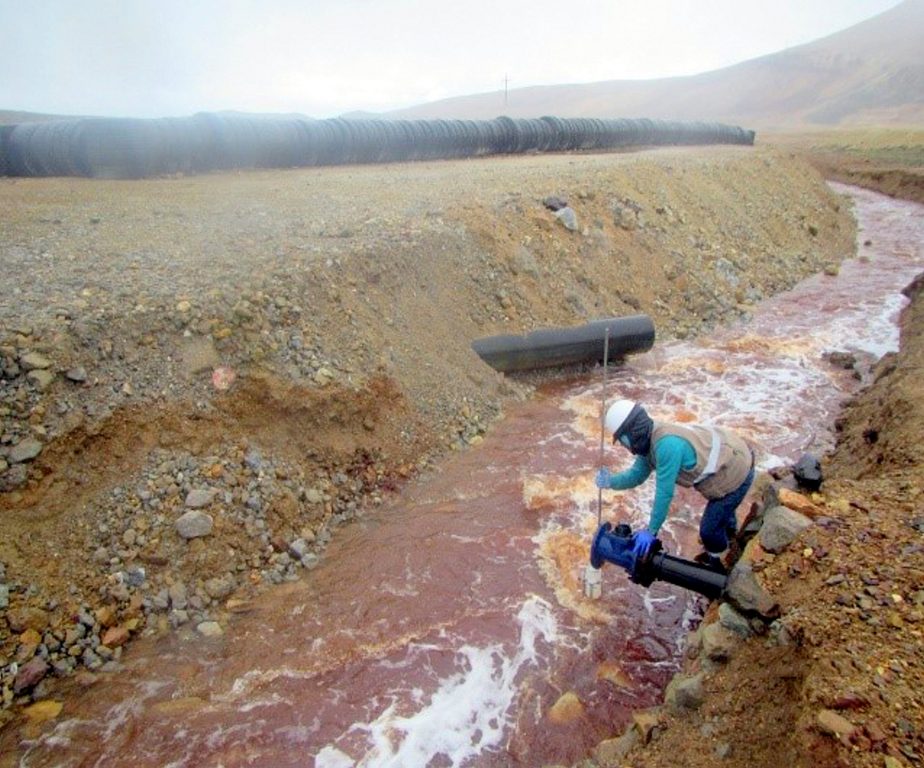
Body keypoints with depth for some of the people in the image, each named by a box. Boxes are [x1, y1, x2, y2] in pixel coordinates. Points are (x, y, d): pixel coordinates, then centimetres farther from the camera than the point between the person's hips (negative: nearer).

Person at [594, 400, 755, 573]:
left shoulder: (667, 445, -37)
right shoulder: (649, 441, -6)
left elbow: (664, 493, -33)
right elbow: (636, 475, 0)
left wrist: (651, 531, -26)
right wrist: (611, 481, -19)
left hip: (735, 475, -9)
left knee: (709, 528, 7)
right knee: (721, 507, 36)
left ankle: (714, 566, 35)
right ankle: (730, 533, 66)